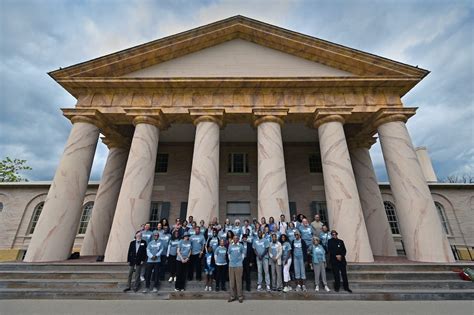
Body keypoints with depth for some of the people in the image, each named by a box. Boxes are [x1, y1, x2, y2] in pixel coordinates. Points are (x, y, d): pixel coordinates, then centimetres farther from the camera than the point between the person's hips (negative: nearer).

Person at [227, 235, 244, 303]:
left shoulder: (241, 245, 0)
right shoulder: (230, 245, 4)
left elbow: (243, 253, 10)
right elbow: (229, 253, 14)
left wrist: (241, 260, 5)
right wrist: (230, 260, 7)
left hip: (239, 265, -2)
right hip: (231, 265, 2)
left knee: (238, 280, 0)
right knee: (231, 281, 7)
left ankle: (240, 296, 11)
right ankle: (232, 296, 19)